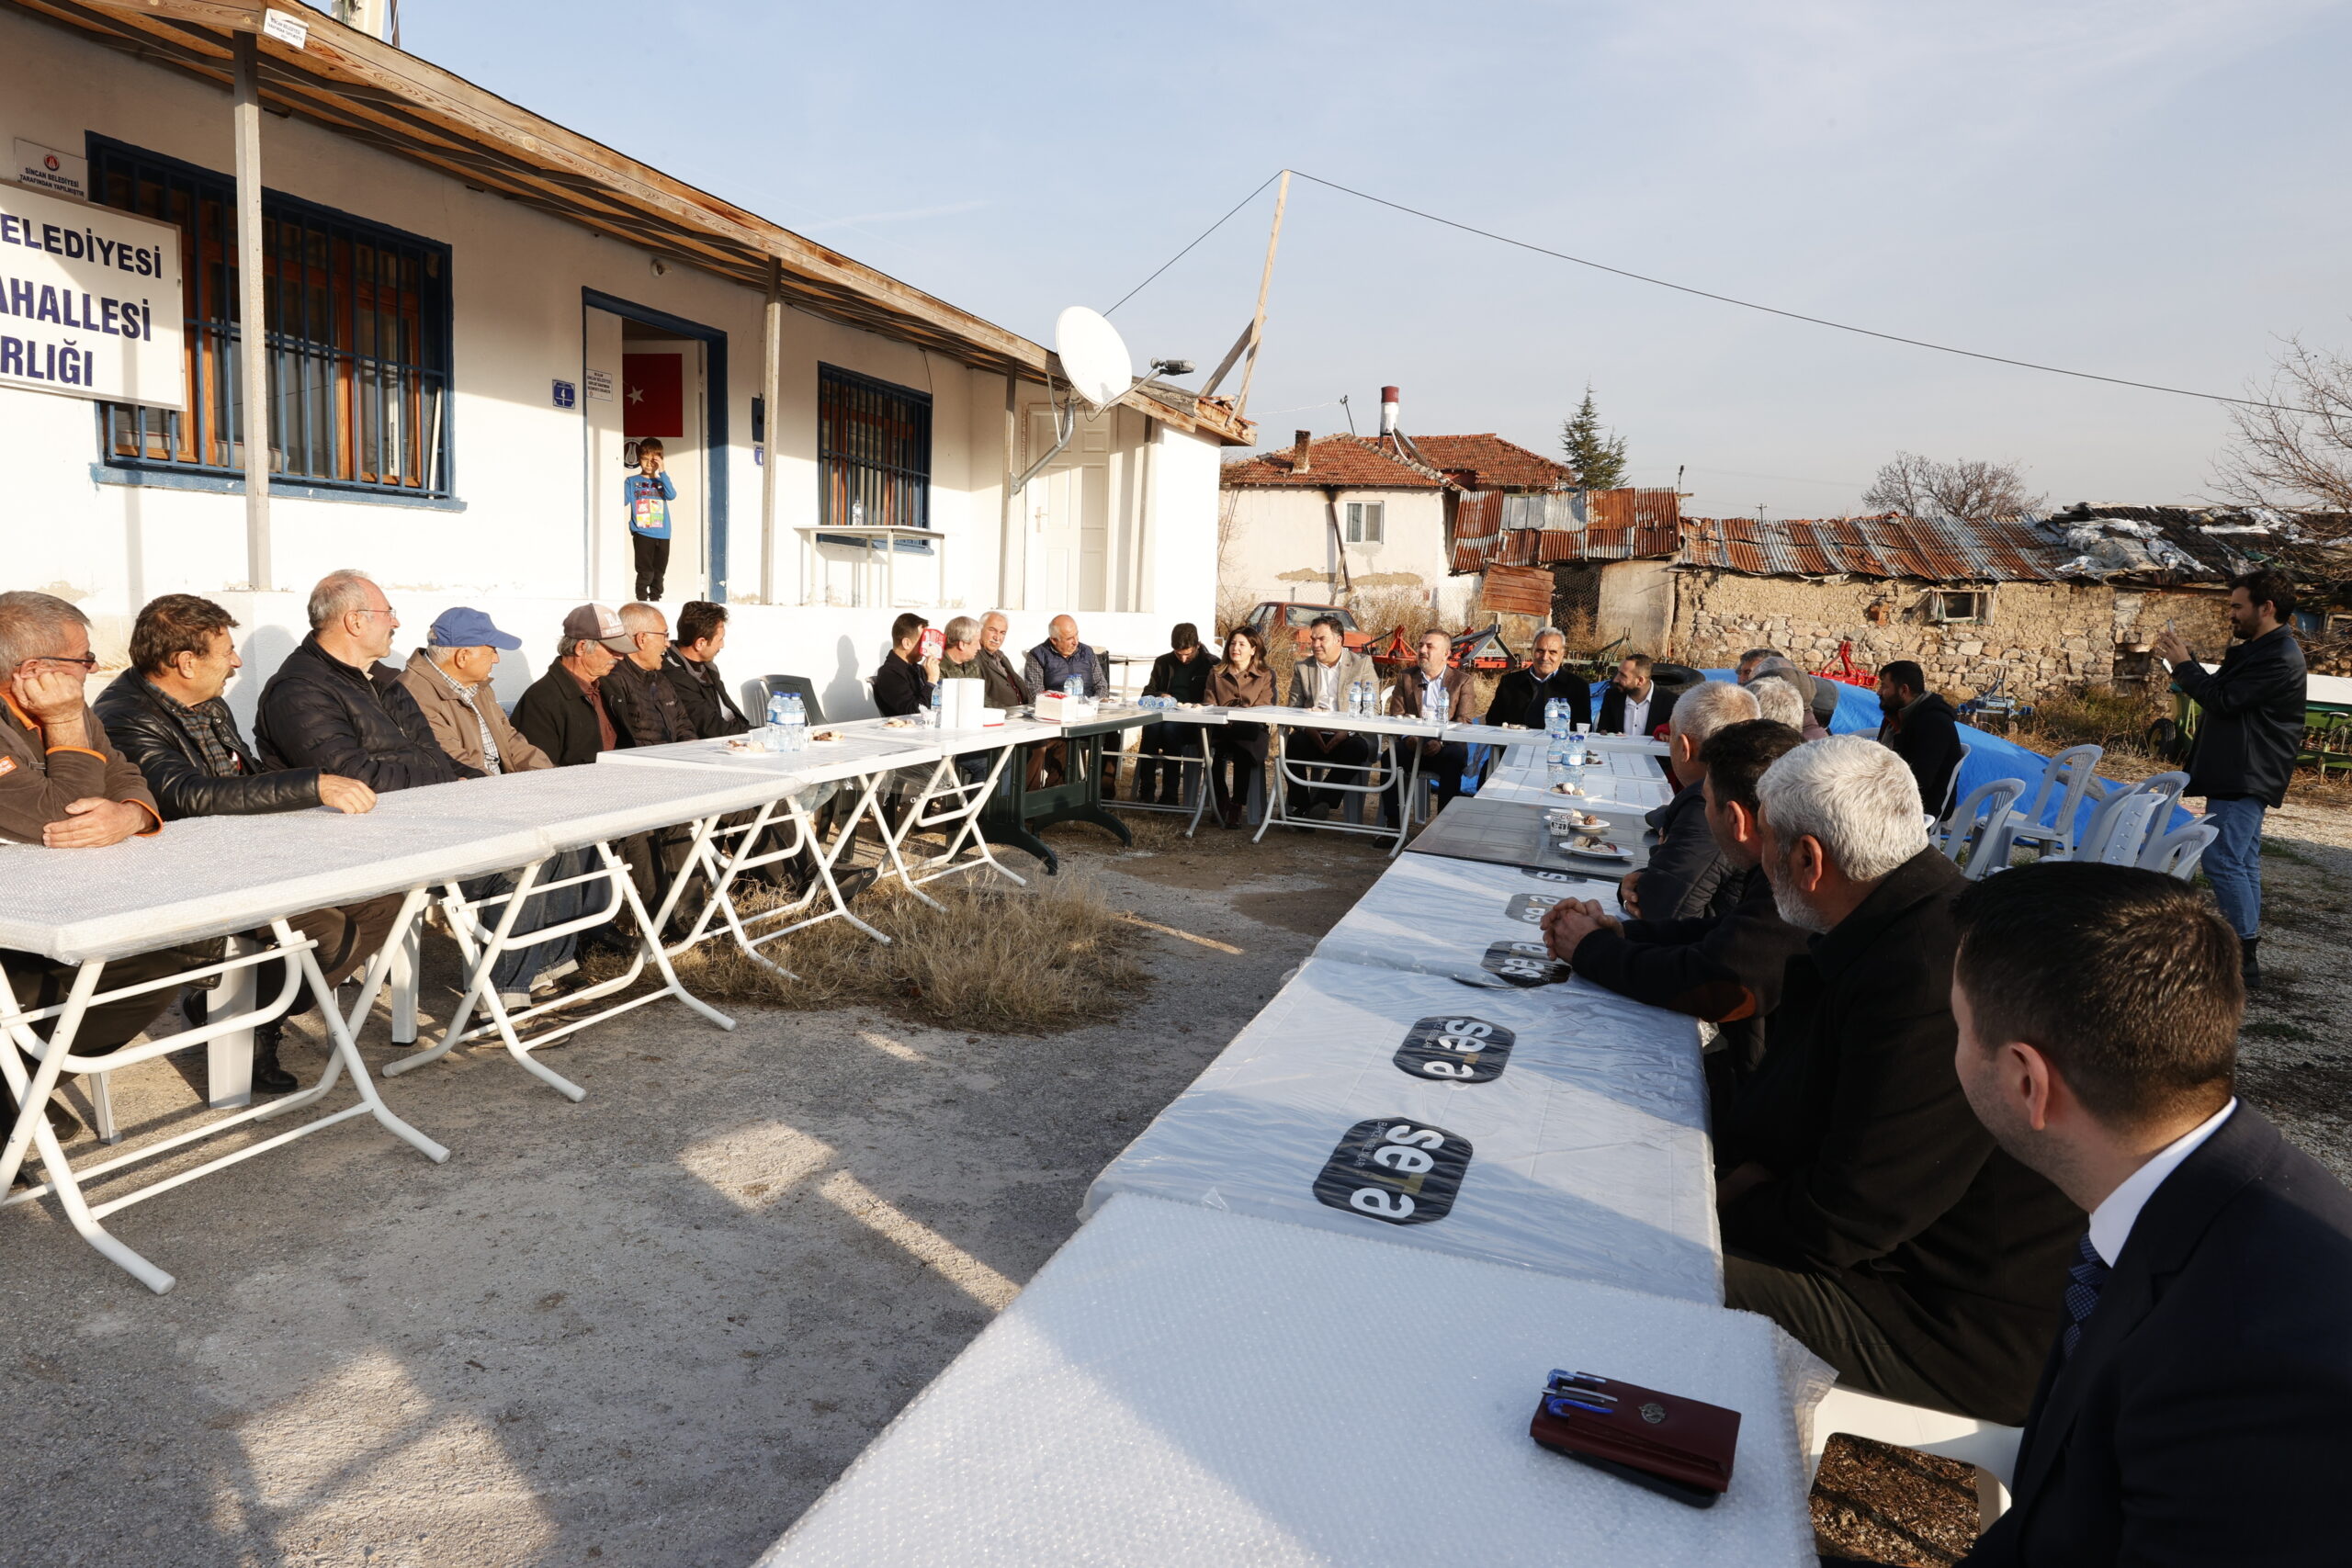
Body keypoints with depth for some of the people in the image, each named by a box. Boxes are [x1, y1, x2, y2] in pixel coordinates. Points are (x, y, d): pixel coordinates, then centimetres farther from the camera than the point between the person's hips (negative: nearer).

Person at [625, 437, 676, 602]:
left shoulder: (662, 482, 15)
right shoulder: (631, 481, 9)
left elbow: (672, 495, -7)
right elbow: (623, 501, -3)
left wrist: (662, 472, -10)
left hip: (662, 534, 3)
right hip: (642, 533, -3)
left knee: (659, 572, 7)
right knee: (645, 572, -11)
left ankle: (655, 600, 16)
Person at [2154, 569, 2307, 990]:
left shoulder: (2279, 658, -17)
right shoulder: (2259, 650, 17)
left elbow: (2224, 700, -19)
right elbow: (2222, 693, 20)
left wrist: (2182, 664, -12)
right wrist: (2184, 663, 11)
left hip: (2245, 778, -11)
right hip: (2239, 776, 11)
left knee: (2223, 861, -14)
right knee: (2241, 863, 13)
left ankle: (2246, 959, -10)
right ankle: (2244, 954, 20)